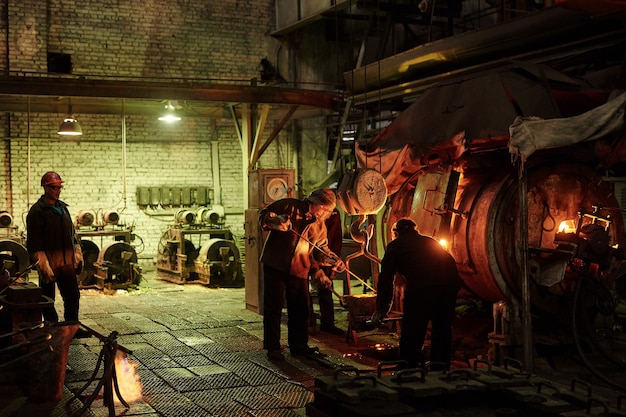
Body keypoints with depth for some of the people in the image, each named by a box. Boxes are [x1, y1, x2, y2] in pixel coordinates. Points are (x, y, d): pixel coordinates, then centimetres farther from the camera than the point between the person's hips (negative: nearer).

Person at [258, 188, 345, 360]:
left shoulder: (319, 226, 12)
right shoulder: (289, 206, -3)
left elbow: (321, 250, 15)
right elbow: (263, 214, -1)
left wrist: (334, 260, -3)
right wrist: (274, 222, -21)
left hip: (299, 270, 5)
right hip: (275, 265, -5)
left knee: (301, 308, 8)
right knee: (274, 306, -2)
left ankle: (299, 345, 24)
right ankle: (273, 347, 6)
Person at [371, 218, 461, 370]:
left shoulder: (395, 245, 21)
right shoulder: (431, 242, 34)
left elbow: (386, 277, 17)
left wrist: (381, 308, 23)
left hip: (420, 286, -5)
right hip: (450, 283, 5)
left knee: (411, 334, 4)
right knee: (442, 330, 18)